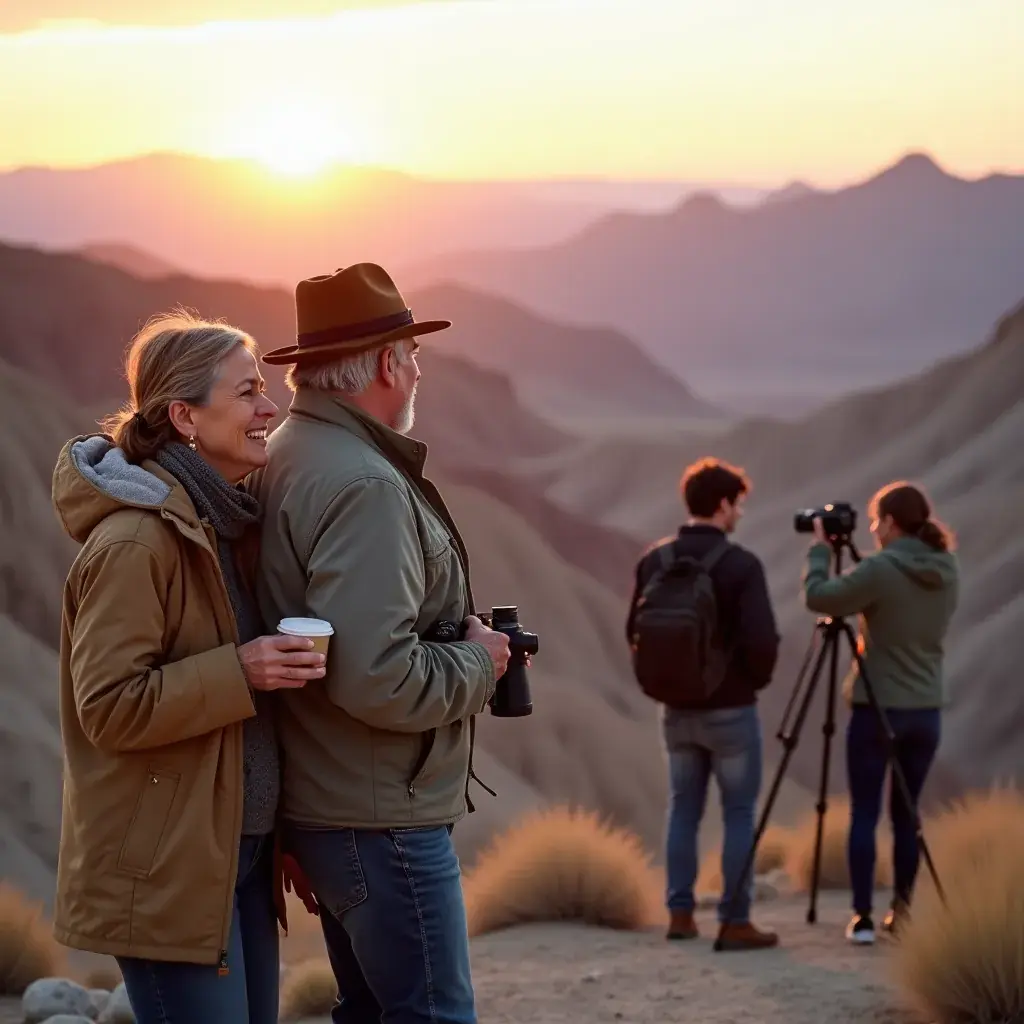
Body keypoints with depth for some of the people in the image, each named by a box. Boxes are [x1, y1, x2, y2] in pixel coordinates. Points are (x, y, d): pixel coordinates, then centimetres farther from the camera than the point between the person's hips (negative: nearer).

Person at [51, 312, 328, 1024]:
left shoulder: (225, 524, 12)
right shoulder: (133, 542, -17)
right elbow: (109, 708, -19)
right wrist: (240, 673, -24)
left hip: (239, 851, 9)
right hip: (166, 870, -9)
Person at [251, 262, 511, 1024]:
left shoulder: (286, 459, 9)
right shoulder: (364, 487, -21)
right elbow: (378, 680, -27)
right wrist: (479, 662, -11)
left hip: (323, 807, 10)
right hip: (381, 818, -10)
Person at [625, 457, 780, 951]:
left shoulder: (655, 559, 1)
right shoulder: (741, 564, -16)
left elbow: (635, 631, 6)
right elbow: (761, 640, -20)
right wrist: (756, 679, 1)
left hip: (677, 708, 5)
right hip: (730, 708, -5)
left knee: (683, 808, 15)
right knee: (739, 814, 2)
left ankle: (680, 914, 15)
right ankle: (735, 922, 2)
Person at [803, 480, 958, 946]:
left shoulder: (880, 569, -16)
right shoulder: (946, 572, 5)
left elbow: (817, 597, -13)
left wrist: (821, 548, 1)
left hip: (877, 709, -5)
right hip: (926, 711, 5)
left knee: (864, 814, 1)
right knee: (905, 813, 13)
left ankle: (862, 917, 0)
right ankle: (901, 911, 14)